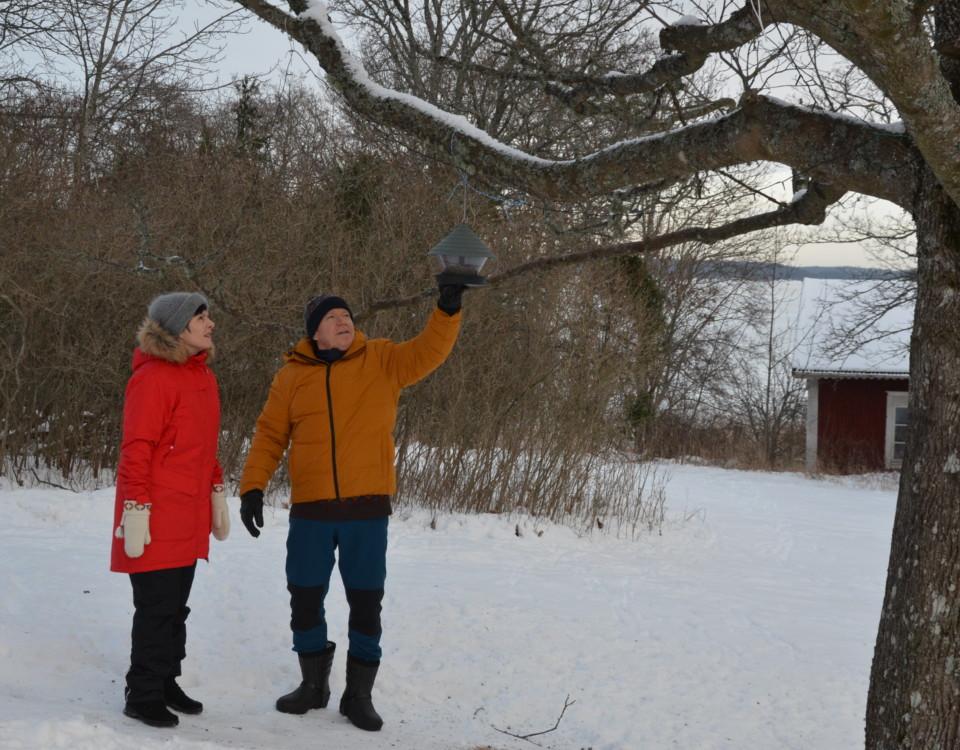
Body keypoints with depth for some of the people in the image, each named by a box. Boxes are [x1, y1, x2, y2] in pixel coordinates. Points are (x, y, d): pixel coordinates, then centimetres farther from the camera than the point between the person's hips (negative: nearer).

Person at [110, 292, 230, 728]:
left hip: (189, 520, 8)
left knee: (175, 607, 14)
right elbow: (136, 450, -16)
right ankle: (143, 695, 9)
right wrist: (136, 510, -19)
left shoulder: (203, 379, 13)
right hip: (158, 520, -8)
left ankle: (165, 683, 25)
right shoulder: (153, 379, -14)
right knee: (157, 607, -2)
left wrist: (216, 494, 20)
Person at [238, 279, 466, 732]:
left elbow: (428, 353, -8)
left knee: (366, 603, 4)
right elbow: (269, 435, 5)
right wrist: (252, 487, -4)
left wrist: (448, 309, -22)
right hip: (310, 510, 1)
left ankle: (359, 694, 16)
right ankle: (314, 684, 27)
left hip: (367, 508, -1)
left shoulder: (381, 361, 3)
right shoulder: (292, 376, 3)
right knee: (304, 598, 9)